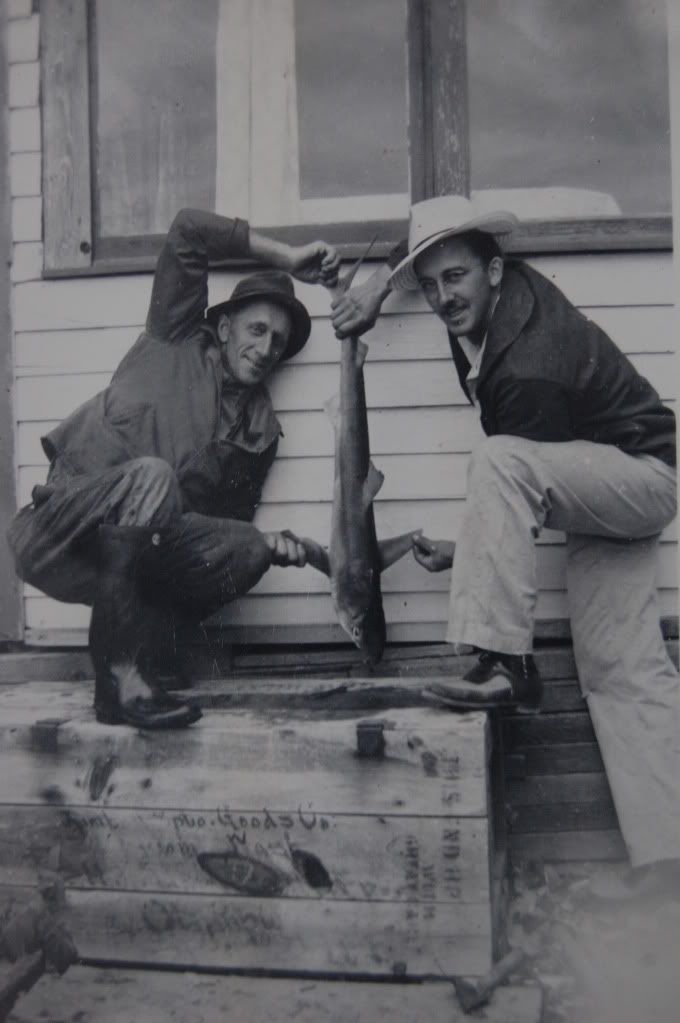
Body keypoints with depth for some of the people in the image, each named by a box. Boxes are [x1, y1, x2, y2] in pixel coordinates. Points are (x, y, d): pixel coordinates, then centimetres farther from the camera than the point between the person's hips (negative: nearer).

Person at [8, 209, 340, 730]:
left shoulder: (261, 430, 13)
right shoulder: (174, 343, 4)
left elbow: (229, 519, 16)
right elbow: (187, 230, -4)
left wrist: (267, 543, -6)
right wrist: (286, 257, -1)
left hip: (147, 547, 4)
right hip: (65, 535, -4)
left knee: (247, 549, -17)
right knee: (151, 475, -34)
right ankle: (120, 677, -28)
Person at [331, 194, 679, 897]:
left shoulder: (530, 369, -28)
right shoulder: (509, 287, -4)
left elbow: (524, 480, -21)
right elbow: (436, 228, 15)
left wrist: (467, 553, -11)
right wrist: (380, 282, 2)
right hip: (599, 491, 9)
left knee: (497, 462, -34)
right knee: (621, 669, -3)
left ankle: (506, 664, -30)